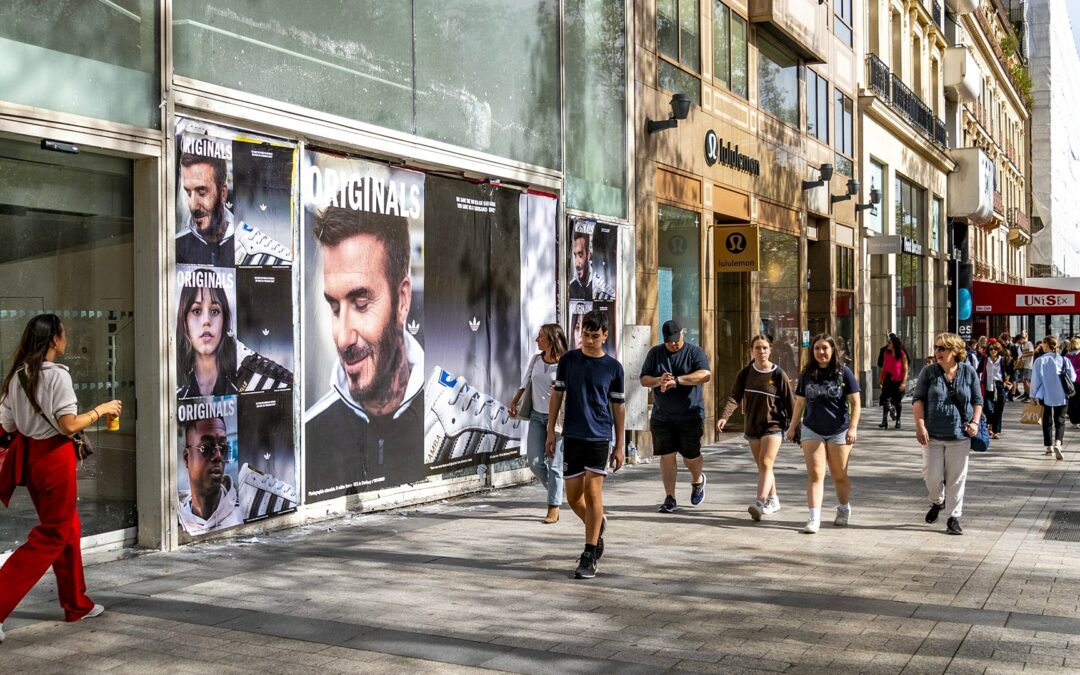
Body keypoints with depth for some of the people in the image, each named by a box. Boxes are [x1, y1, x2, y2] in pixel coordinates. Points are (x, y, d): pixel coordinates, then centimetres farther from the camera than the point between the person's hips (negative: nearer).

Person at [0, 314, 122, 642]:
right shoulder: (57, 375, -16)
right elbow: (68, 425, -20)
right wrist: (100, 410, -7)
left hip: (29, 455, 8)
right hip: (55, 456, -8)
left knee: (68, 527, 19)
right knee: (52, 535, 1)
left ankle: (77, 604, 28)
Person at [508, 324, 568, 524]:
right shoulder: (536, 360, 8)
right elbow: (525, 384, 21)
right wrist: (514, 402, 15)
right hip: (537, 416, 6)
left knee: (554, 464, -1)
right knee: (535, 462, 2)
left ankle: (554, 507, 8)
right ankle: (556, 493, 24)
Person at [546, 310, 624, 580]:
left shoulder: (613, 367, 1)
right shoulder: (568, 360, 5)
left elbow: (618, 407, 6)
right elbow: (556, 395, 10)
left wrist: (619, 446, 4)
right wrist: (550, 432, 6)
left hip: (599, 437, -2)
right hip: (572, 436, 2)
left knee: (592, 494, -7)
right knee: (573, 496, 6)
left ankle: (589, 556, 0)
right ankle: (597, 526, 36)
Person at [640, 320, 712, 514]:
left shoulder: (695, 352, -4)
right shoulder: (655, 353, 7)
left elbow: (705, 375, -20)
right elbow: (644, 379, 5)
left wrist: (676, 380, -29)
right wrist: (659, 381, -17)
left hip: (690, 415, -2)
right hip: (662, 416, 3)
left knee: (691, 456, 5)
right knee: (666, 456, -1)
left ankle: (697, 480, 37)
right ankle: (670, 498, 5)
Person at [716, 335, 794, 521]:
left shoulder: (778, 375, -6)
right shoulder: (745, 373, 2)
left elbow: (789, 403, -2)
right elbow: (734, 397, -6)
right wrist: (724, 417, -22)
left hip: (773, 425, -4)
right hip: (752, 427, 4)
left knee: (766, 464, -17)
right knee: (762, 467, 14)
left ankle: (759, 503, -27)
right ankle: (773, 501, 30)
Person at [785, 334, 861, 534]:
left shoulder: (844, 372, -5)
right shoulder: (807, 374, 3)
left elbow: (855, 402, -5)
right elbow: (800, 402, 11)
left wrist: (853, 428, -13)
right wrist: (792, 427, 11)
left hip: (838, 431, -2)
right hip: (812, 431, 2)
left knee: (839, 475, 10)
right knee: (814, 474, -6)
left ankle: (844, 509, 34)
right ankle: (813, 519, -10)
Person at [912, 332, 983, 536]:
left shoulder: (969, 372, 3)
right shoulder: (929, 372, 1)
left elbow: (978, 401, 10)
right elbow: (917, 399, 0)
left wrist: (975, 422, -6)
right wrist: (920, 425, -11)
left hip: (960, 435, 0)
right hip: (933, 435, 0)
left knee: (956, 478, 3)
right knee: (932, 476, 2)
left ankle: (954, 517, 13)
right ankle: (937, 502, 33)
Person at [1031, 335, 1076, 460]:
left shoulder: (1040, 360, -10)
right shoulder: (1064, 360, -4)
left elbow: (1035, 380, -7)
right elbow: (1073, 377, 1)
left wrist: (1034, 395, 3)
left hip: (1045, 395, -1)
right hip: (1062, 396, 1)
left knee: (1047, 421, 14)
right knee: (1060, 421, 6)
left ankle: (1049, 447, 19)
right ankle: (1057, 443, -17)